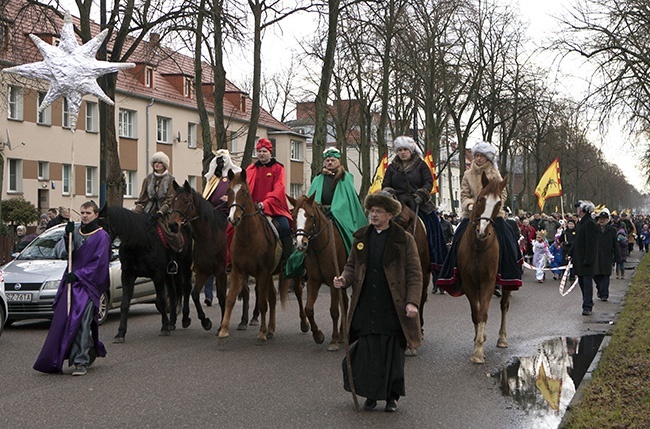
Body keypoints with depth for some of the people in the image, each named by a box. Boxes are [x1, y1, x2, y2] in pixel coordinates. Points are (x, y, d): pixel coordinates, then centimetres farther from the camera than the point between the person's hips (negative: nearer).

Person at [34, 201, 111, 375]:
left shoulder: (101, 237, -3)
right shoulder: (75, 231, 13)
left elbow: (99, 263, -9)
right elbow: (60, 251, 6)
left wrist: (78, 275, -14)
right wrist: (67, 238, -12)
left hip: (88, 284, -6)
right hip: (70, 282, 6)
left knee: (81, 323, -12)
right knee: (62, 320, 2)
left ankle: (81, 362, -9)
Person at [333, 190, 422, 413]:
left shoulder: (404, 240, -2)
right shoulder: (361, 237, 9)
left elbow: (414, 275, -4)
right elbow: (352, 265, 16)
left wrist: (412, 302, -15)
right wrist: (344, 279, -7)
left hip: (393, 308, -3)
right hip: (365, 308, 3)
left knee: (392, 352, 5)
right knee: (367, 350, 3)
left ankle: (392, 396, 19)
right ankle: (370, 395, 18)